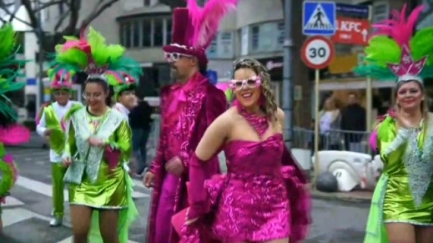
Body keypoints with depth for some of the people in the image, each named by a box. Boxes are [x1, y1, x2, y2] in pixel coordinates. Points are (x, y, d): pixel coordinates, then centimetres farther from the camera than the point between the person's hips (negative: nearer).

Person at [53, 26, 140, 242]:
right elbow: (70, 143, 9)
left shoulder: (118, 118, -4)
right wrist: (67, 155, -12)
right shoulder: (76, 117, 2)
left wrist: (105, 144, -21)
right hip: (82, 181, 2)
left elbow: (127, 149, -7)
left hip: (110, 182, -1)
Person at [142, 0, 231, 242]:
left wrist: (186, 161, -18)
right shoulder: (170, 93, 13)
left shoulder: (209, 93, -12)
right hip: (171, 175, 8)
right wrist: (156, 169, 14)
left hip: (197, 176, -8)